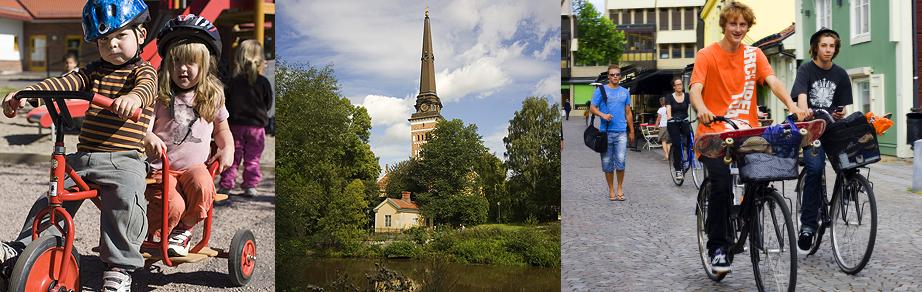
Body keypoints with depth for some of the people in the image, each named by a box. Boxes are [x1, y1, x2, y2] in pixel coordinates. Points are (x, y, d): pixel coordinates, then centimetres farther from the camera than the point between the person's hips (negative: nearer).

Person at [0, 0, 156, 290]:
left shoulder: (142, 70, 2)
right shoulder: (94, 72, 19)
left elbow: (147, 86, -22)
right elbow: (64, 83, 4)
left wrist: (133, 97, -47)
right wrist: (24, 93, -13)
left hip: (123, 160, -6)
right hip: (82, 157, 6)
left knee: (124, 203, -26)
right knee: (50, 200, 2)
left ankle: (119, 268, -16)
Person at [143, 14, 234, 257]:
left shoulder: (212, 96, 8)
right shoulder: (160, 94, -1)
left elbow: (221, 127, 22)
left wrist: (228, 148, 4)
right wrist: (147, 137, -27)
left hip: (194, 166, 2)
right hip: (160, 166, -2)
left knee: (203, 187, -31)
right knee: (173, 205, -27)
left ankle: (183, 230, -2)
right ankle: (145, 236, 6)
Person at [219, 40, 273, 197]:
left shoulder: (233, 81, -4)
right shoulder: (263, 82, -9)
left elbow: (226, 103, 4)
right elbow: (268, 105, 1)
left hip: (236, 124, 1)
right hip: (257, 125, -1)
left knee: (232, 156, 9)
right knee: (252, 158, 7)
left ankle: (226, 184, 9)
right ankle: (250, 186, 6)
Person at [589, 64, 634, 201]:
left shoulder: (625, 92, 12)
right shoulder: (601, 90, 3)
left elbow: (628, 113, 16)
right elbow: (592, 108, 1)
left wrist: (631, 131, 15)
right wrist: (603, 115, -17)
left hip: (621, 132, 1)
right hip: (606, 131, -1)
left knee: (621, 161, -6)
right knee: (607, 163, 3)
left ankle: (620, 188, 9)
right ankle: (611, 190, 15)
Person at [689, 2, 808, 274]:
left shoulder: (754, 54, 10)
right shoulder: (707, 55, 1)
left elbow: (772, 81, -4)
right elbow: (695, 89, -13)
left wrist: (792, 105, -23)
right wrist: (702, 109, -36)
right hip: (714, 132, -3)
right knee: (721, 184, -18)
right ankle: (718, 247, -2)